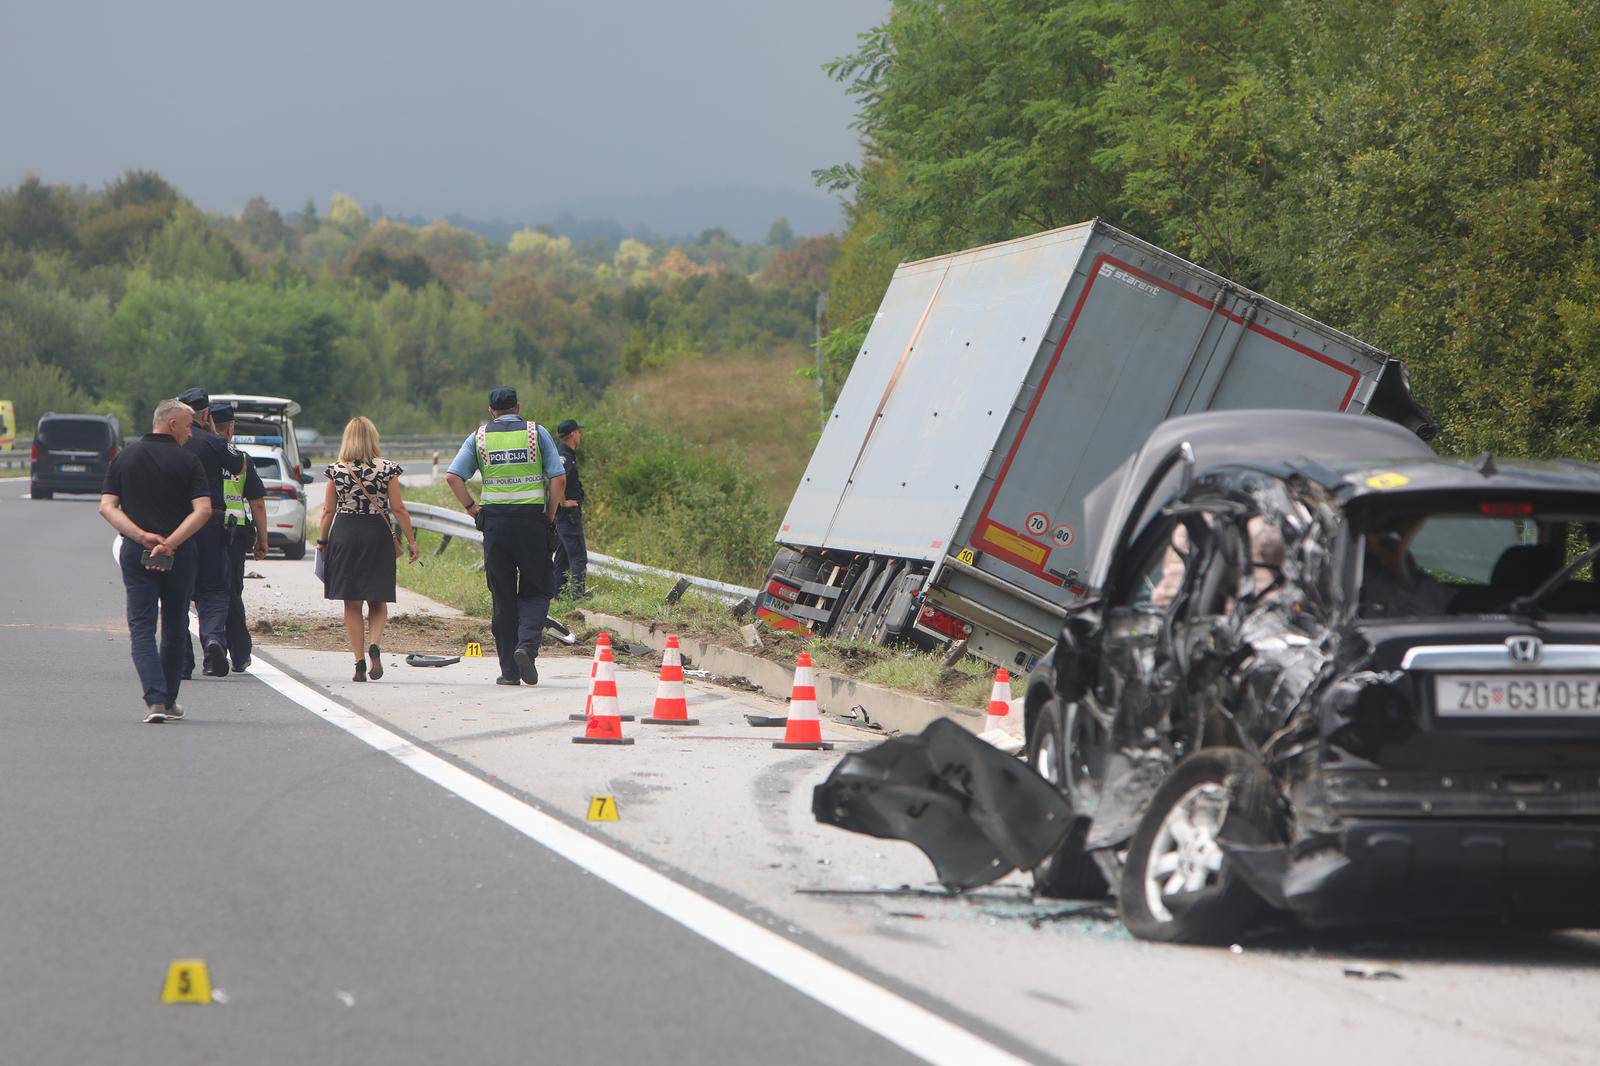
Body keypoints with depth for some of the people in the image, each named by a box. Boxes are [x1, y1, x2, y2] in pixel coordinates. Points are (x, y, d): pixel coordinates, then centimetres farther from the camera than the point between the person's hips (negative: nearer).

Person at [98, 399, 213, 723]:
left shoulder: (124, 458, 6)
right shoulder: (187, 462, -2)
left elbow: (107, 507, -4)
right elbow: (203, 510, -14)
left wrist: (142, 536, -11)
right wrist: (170, 542, -15)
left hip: (135, 552, 1)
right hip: (179, 554, -1)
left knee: (141, 627, -1)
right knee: (175, 627, 14)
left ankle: (155, 699, -19)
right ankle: (169, 701, 22)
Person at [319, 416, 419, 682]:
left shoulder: (336, 470, -1)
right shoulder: (387, 468, -4)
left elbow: (328, 511, 1)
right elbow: (398, 509, -5)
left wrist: (322, 542, 12)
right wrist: (411, 541, 1)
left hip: (344, 534, 0)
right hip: (378, 534, 0)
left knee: (352, 604, 8)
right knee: (378, 602, 11)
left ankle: (359, 663, 2)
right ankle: (375, 645, -15)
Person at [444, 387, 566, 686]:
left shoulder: (479, 437, 7)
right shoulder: (537, 433, 4)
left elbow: (452, 476, -3)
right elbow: (559, 477, -4)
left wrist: (471, 507, 5)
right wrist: (551, 514, 4)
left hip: (495, 523, 1)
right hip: (532, 521, -1)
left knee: (503, 597, 8)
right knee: (536, 591, 9)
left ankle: (509, 670, 7)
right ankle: (527, 644, -17)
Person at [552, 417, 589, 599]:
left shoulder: (565, 454, 15)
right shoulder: (565, 457, -18)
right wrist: (563, 502, -24)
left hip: (564, 515, 10)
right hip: (569, 514, -10)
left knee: (563, 555, 14)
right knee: (578, 556, -8)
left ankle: (558, 591, 17)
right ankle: (578, 592, -10)